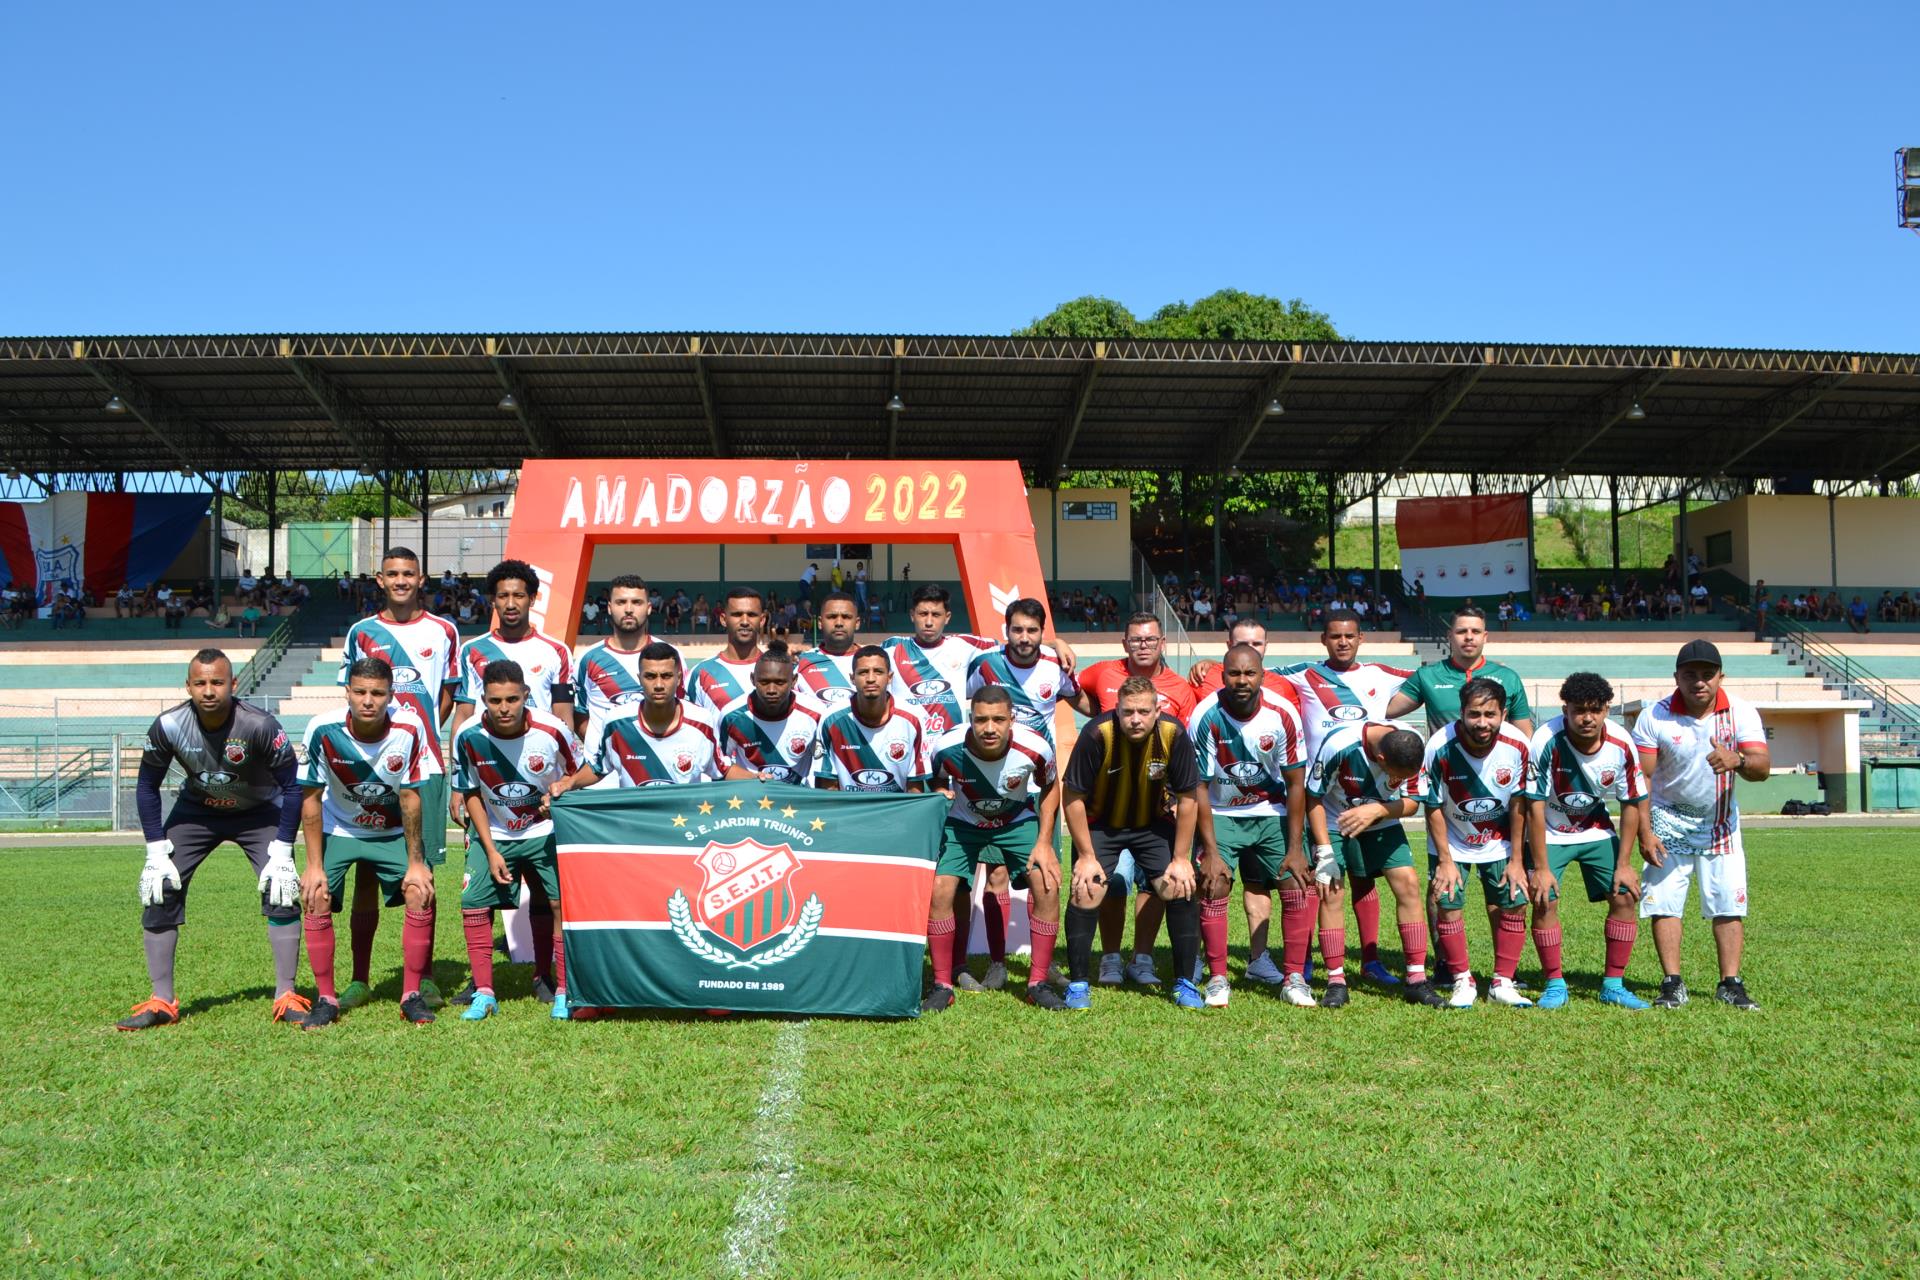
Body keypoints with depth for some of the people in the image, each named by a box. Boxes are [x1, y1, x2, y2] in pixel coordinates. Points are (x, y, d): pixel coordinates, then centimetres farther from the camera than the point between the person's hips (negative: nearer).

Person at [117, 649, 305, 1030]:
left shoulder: (259, 725, -31)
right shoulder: (168, 726, -24)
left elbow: (291, 785, -20)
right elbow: (147, 787, -7)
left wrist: (282, 851, -21)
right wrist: (156, 852, -12)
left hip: (259, 812, -2)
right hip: (197, 810, 2)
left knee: (281, 891, -17)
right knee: (159, 890, -9)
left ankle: (286, 996, -5)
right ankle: (161, 1002, 3)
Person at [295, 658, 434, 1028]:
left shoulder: (409, 729, -26)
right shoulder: (324, 730, -25)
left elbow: (410, 797, -16)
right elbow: (311, 798, -15)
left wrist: (415, 862, -13)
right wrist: (314, 866, -15)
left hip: (393, 831, 0)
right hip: (337, 829, 0)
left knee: (420, 894, -15)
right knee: (316, 898, -15)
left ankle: (412, 994, 0)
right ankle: (326, 998, 2)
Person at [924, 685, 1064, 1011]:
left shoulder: (1035, 747, -29)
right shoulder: (947, 746, -29)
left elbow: (1050, 788, -6)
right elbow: (937, 783, -3)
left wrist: (1044, 842, -11)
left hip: (1018, 822, 0)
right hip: (962, 823, 0)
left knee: (1047, 885, -18)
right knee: (939, 890, -18)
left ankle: (1038, 984, -2)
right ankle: (942, 986, -1)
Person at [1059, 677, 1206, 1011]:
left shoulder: (1174, 734, -22)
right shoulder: (1097, 733, -28)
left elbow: (1188, 798, -10)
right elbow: (1073, 797, -17)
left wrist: (1181, 858, -9)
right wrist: (1086, 856, -15)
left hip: (1154, 822, 2)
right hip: (1100, 823, -1)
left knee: (1180, 888, -9)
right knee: (1086, 891, -15)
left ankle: (1185, 983, 7)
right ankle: (1077, 985, 0)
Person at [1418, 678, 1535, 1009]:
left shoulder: (1517, 746, -22)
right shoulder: (1440, 747, -28)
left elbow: (1518, 804, -9)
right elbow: (1433, 807, -16)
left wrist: (1516, 859, -6)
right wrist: (1445, 861, -14)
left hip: (1500, 842, 2)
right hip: (1452, 842, -2)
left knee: (1514, 904, -4)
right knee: (1449, 906, -10)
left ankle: (1503, 982, 12)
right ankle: (1462, 981, 8)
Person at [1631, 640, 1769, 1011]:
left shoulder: (1741, 712, -11)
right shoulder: (1655, 716, -13)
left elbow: (1763, 768, -20)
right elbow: (1641, 776, -11)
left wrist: (1738, 761, -43)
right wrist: (1645, 832, -16)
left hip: (1721, 821, 1)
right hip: (1670, 819, -1)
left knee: (1730, 903, -1)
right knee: (1664, 902, -5)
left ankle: (1730, 984, 7)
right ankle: (1672, 984, 1)